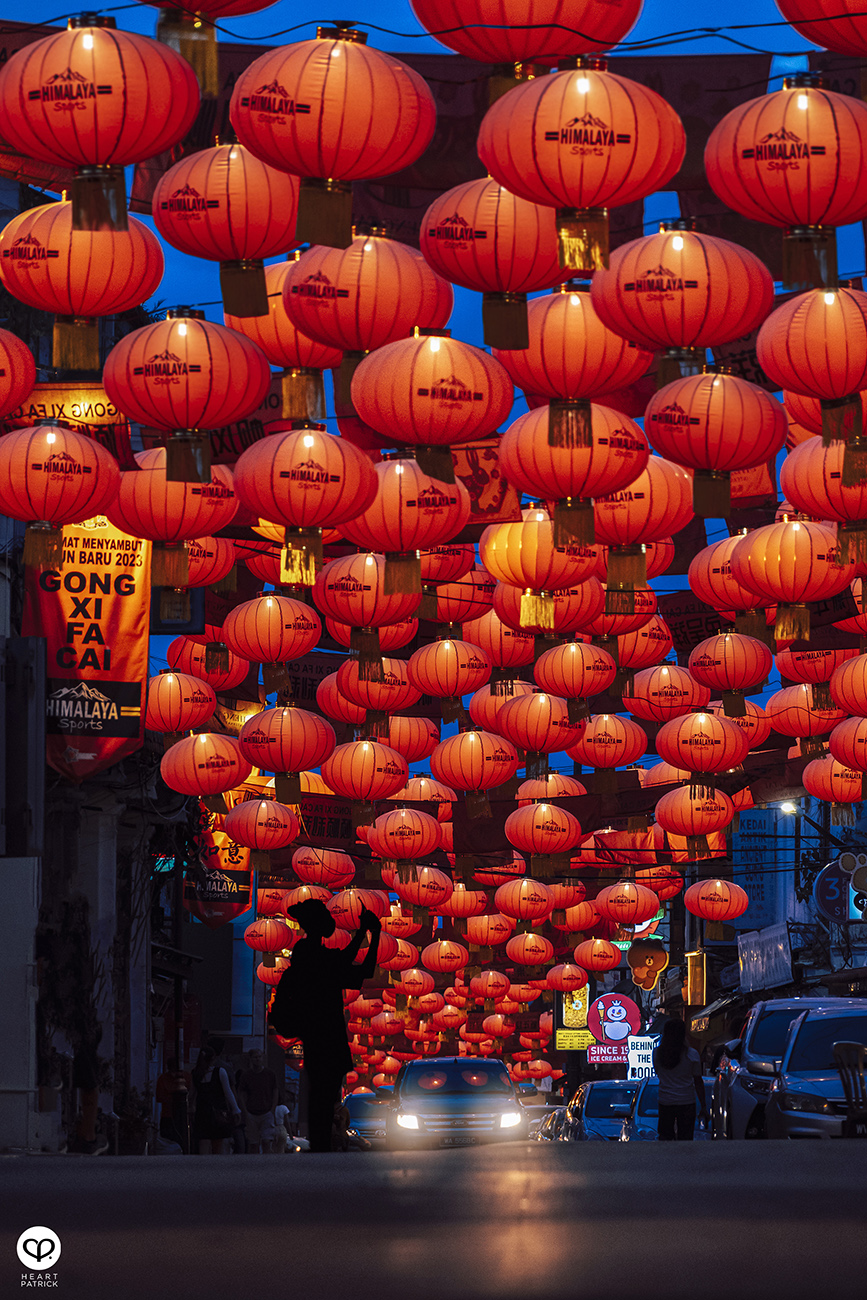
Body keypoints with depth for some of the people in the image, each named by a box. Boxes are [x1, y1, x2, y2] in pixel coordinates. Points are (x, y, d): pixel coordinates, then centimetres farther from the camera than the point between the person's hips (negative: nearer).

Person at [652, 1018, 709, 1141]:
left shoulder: (657, 1053, -6)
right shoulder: (691, 1054, -10)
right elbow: (698, 1082, -4)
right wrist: (703, 1106, 4)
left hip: (665, 1102, 2)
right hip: (686, 1102, -2)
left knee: (665, 1137, 12)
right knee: (685, 1140, 4)